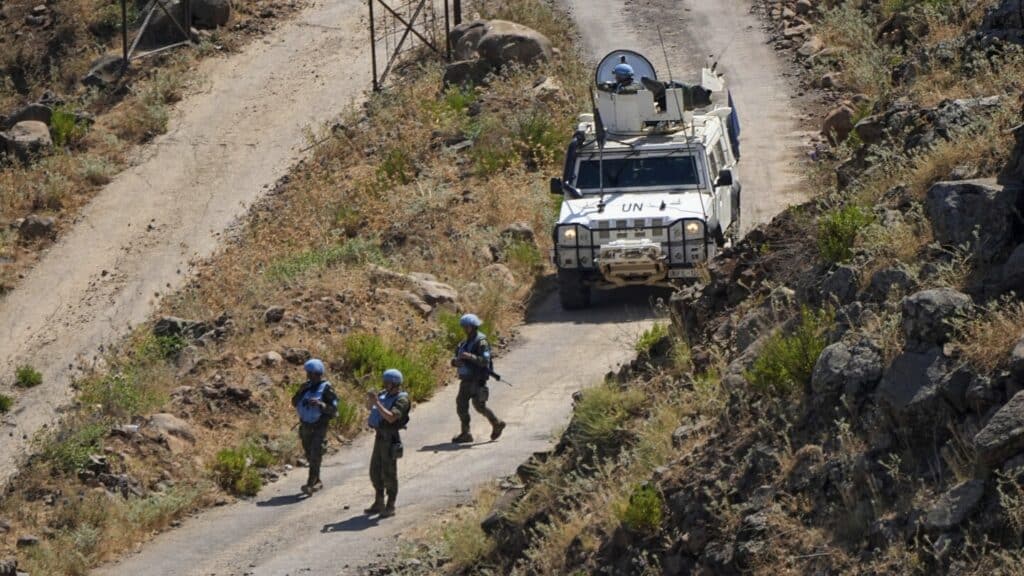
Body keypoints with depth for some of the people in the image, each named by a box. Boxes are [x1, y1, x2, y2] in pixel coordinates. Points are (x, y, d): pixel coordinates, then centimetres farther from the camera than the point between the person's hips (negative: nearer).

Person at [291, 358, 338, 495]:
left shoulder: (326, 389, -13)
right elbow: (294, 403, 5)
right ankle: (317, 482, 29)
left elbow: (333, 410, -15)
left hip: (319, 428, -7)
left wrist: (320, 404, -31)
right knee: (310, 456, 15)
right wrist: (300, 391, -13)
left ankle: (310, 485, -19)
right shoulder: (307, 386, 5)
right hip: (305, 426, 7)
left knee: (315, 457, -14)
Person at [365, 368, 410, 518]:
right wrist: (370, 398, -5)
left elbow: (391, 417, -28)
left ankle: (390, 507, 3)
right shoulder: (385, 394, 10)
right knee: (375, 472, 12)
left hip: (390, 439, -8)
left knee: (389, 473, -4)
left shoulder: (401, 399, -16)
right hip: (380, 437, 8)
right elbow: (369, 407, 18)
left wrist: (377, 403, -27)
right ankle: (378, 504, 23)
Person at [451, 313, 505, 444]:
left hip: (477, 379, -9)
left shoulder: (481, 342, -12)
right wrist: (456, 361, -8)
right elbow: (456, 358, 16)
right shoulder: (466, 342, 14)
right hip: (466, 379, 9)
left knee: (479, 405, -8)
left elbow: (485, 361, -21)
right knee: (461, 404, 7)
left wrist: (470, 356, -30)